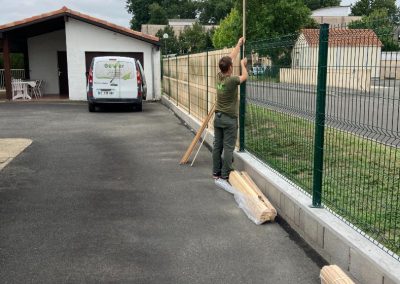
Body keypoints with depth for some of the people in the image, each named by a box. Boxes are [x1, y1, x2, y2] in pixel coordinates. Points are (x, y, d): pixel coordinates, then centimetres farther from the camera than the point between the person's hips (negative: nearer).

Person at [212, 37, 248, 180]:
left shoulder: (219, 77, 0)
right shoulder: (232, 80, -18)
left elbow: (229, 58, 12)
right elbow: (244, 76, 3)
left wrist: (238, 44, 22)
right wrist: (243, 64, 19)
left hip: (218, 117, 7)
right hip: (229, 119, -7)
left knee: (217, 146, 10)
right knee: (228, 147, -1)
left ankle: (216, 172, 16)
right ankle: (225, 174, 2)